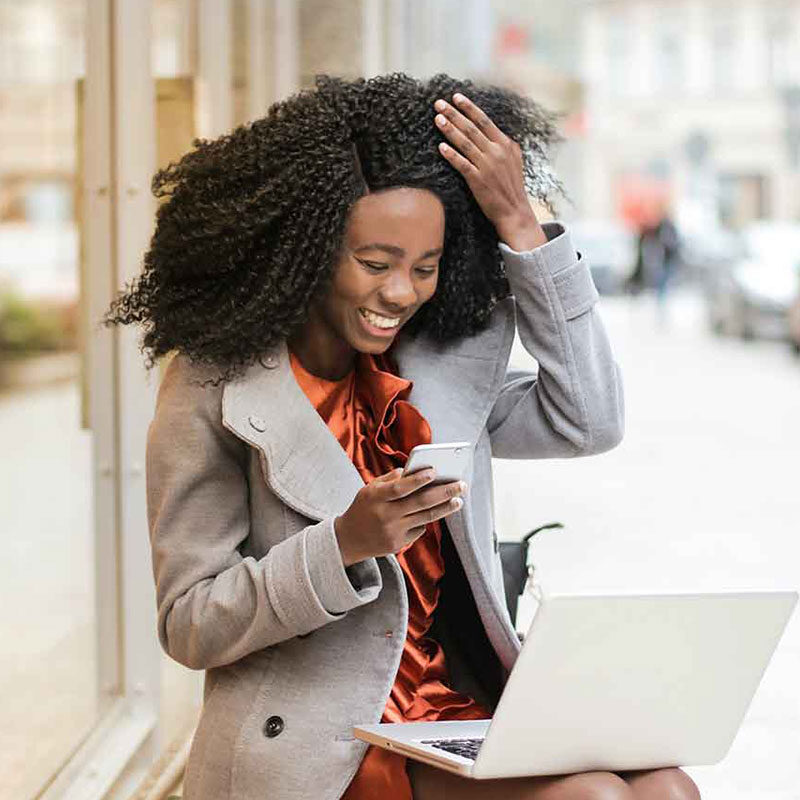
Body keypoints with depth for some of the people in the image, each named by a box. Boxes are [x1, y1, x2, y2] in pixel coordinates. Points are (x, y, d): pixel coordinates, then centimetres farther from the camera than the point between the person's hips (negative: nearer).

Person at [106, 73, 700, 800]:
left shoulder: (438, 366, 11)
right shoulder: (215, 388, -6)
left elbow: (586, 421, 1)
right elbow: (188, 627, -6)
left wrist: (521, 225, -3)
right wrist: (346, 543, -22)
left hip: (465, 724, 6)